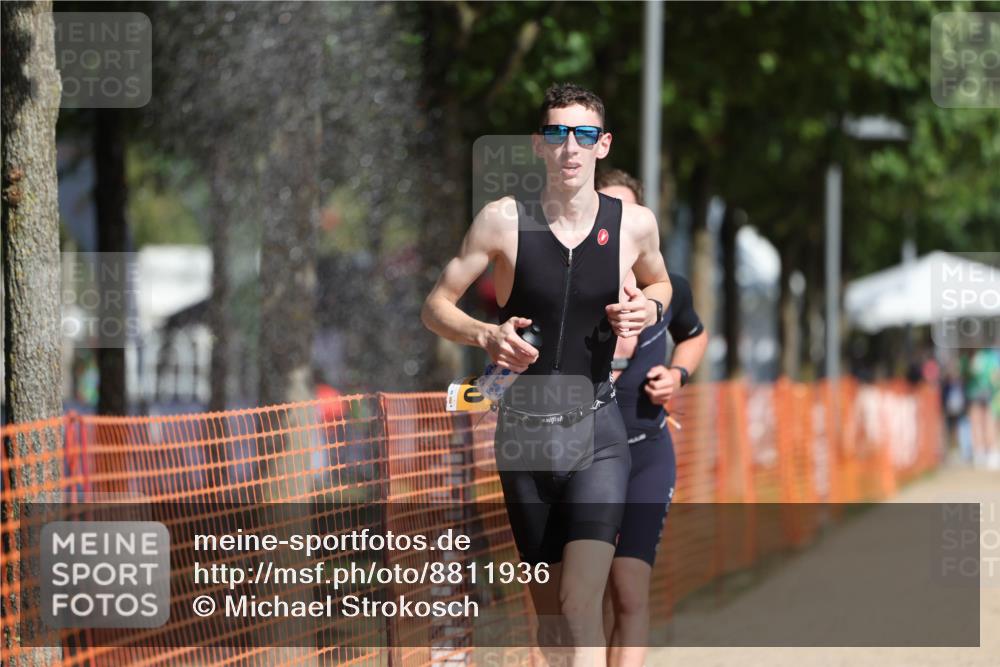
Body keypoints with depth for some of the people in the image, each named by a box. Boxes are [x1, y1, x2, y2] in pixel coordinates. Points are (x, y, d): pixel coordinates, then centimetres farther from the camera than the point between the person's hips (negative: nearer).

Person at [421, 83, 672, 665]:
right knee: (549, 607, 10)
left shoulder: (635, 223, -2)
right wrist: (486, 335, -19)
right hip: (523, 432, 1)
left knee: (583, 603, -18)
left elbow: (659, 282, 20)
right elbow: (435, 306, 2)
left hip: (596, 432, -1)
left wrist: (651, 308, -3)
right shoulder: (504, 220, -5)